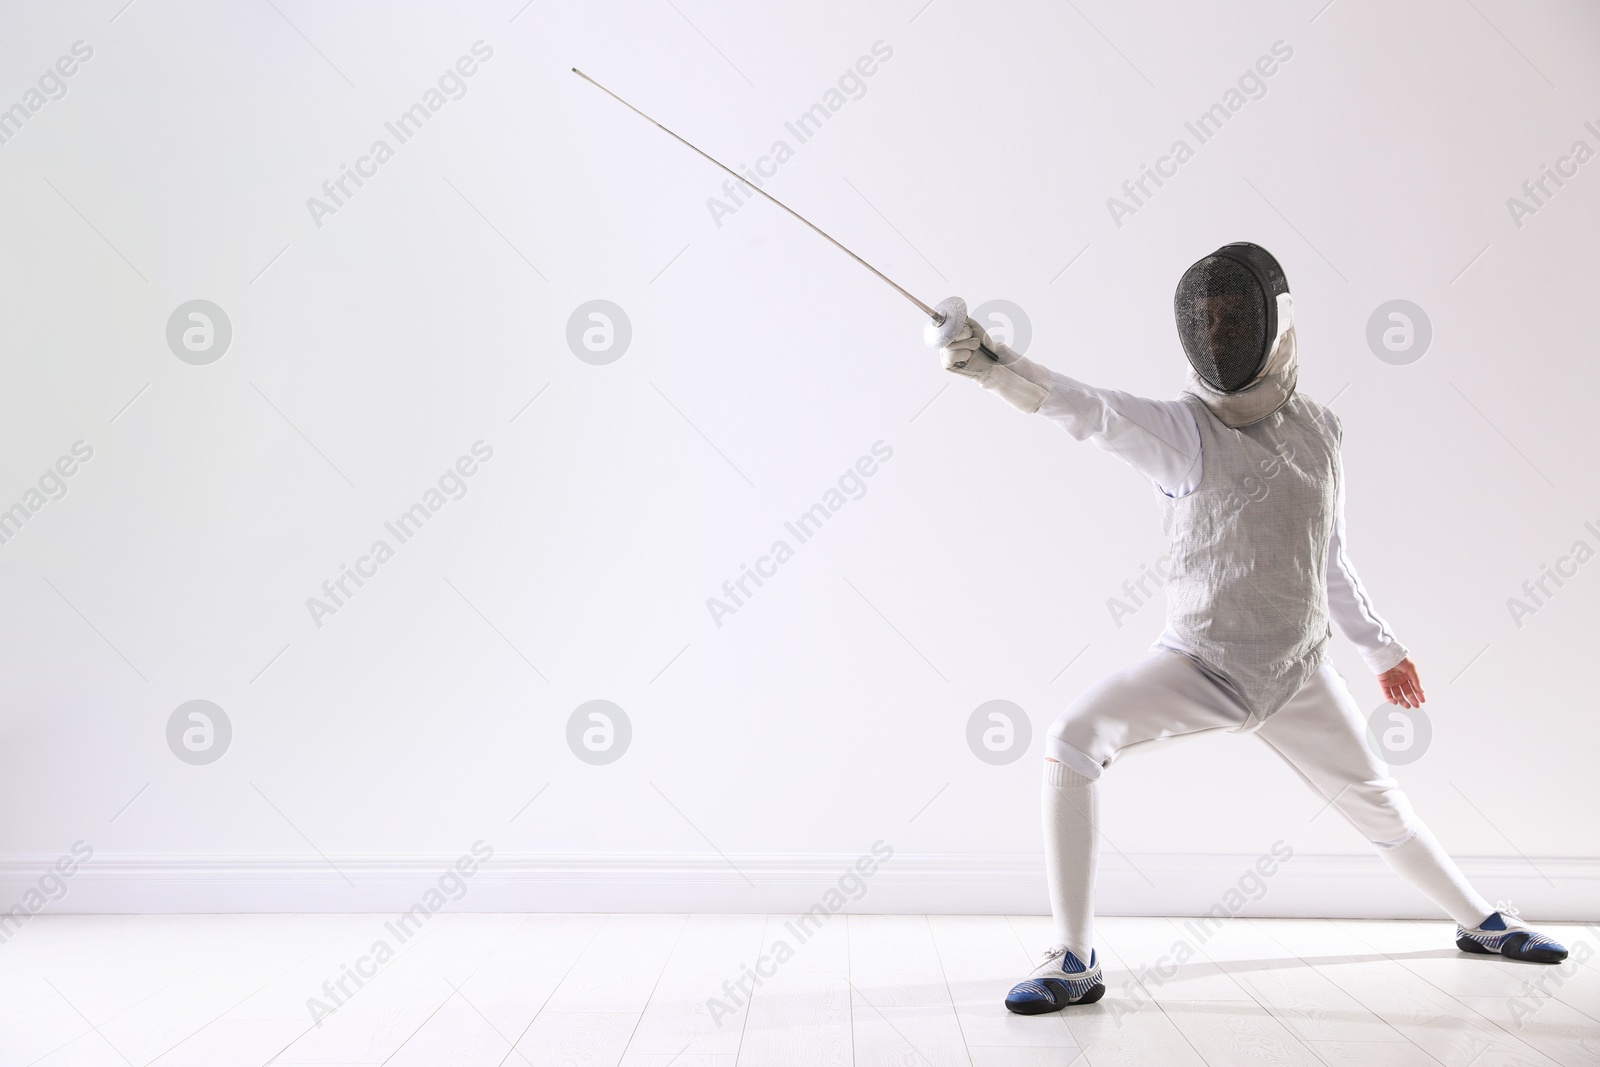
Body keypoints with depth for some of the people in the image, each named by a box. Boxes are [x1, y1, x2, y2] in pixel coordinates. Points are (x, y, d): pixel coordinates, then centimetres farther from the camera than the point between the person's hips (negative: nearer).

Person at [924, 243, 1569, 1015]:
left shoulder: (1317, 429, 0)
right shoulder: (1179, 427, -15)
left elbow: (1327, 555, 14)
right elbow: (1087, 408, -37)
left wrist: (1379, 648, 21)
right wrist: (992, 365, -55)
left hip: (1298, 675, 4)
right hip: (1198, 662, -3)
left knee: (1378, 807, 16)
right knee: (1073, 743, -27)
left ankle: (1478, 922, 47)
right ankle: (1074, 961, -17)